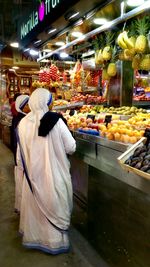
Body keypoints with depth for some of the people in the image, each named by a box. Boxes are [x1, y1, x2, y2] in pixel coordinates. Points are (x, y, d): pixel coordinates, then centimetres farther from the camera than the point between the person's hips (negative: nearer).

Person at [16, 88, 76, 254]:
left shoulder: (23, 123, -7)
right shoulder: (56, 121, -16)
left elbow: (20, 154, 1)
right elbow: (71, 148, -11)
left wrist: (23, 168, 16)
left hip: (32, 173, 4)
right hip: (53, 174, -3)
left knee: (34, 206, 21)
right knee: (54, 207, 14)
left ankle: (32, 236, 41)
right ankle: (56, 240, 28)